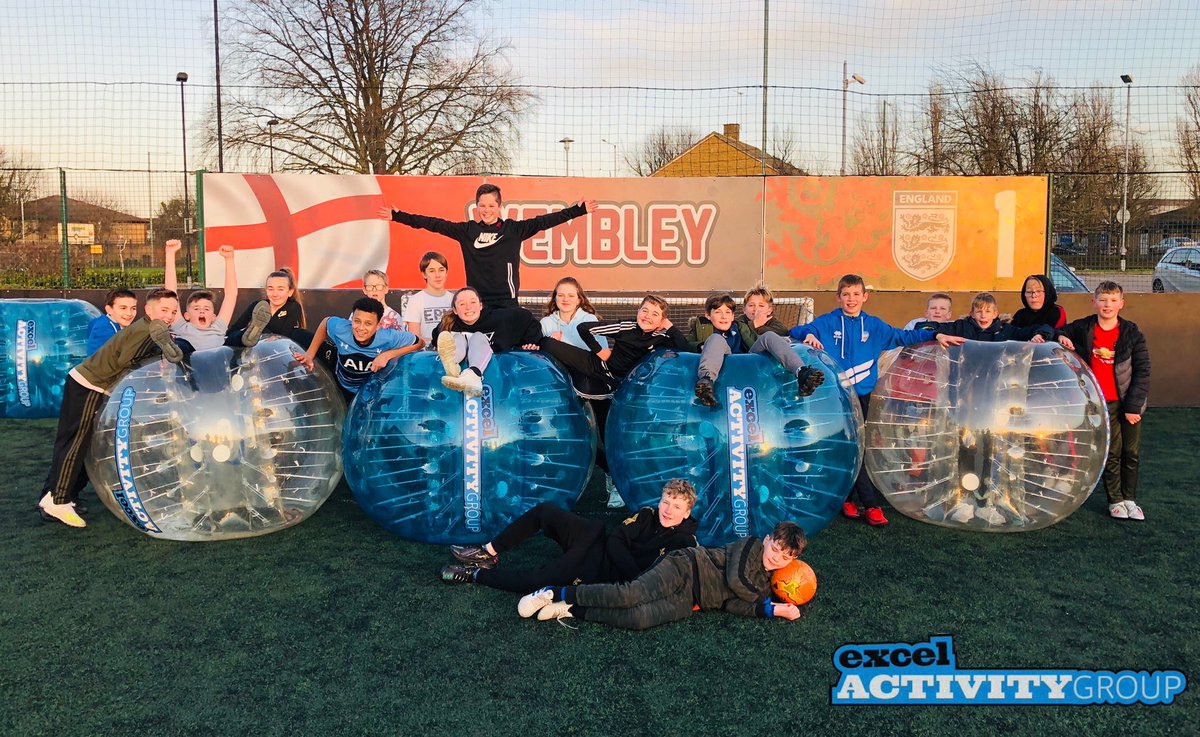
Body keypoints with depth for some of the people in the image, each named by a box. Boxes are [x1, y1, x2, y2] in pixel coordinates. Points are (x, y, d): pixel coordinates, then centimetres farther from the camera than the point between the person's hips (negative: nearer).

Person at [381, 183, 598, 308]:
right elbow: (434, 224, 6)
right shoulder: (467, 230, 6)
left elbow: (544, 221, -1)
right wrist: (397, 216, 4)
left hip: (507, 300, -1)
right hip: (476, 300, 1)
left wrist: (578, 210, -6)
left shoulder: (514, 229, 3)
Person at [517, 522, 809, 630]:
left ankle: (573, 610, -13)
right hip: (684, 568, -5)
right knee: (629, 595, -28)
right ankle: (556, 593, -12)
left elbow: (735, 604, 5)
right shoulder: (751, 546, 0)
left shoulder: (766, 585, 18)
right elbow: (735, 580, -13)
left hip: (687, 603, 5)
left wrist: (775, 610, -2)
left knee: (638, 619, -24)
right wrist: (770, 606, -3)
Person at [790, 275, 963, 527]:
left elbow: (902, 336, 15)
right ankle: (871, 504, -3)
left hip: (861, 395, 3)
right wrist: (808, 335, -26)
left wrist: (935, 336, 9)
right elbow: (794, 332, -4)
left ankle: (848, 499, 15)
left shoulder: (873, 326, 11)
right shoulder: (826, 323, 1)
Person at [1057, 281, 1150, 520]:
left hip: (1129, 402, 1)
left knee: (1131, 453, 8)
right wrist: (1060, 338, -10)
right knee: (1111, 453, 3)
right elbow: (1063, 332, 16)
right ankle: (1115, 501, 17)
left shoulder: (1132, 333, -4)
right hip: (1102, 403, -1)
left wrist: (1134, 405, -9)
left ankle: (1130, 499, 22)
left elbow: (1143, 371, -3)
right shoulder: (1083, 328, -2)